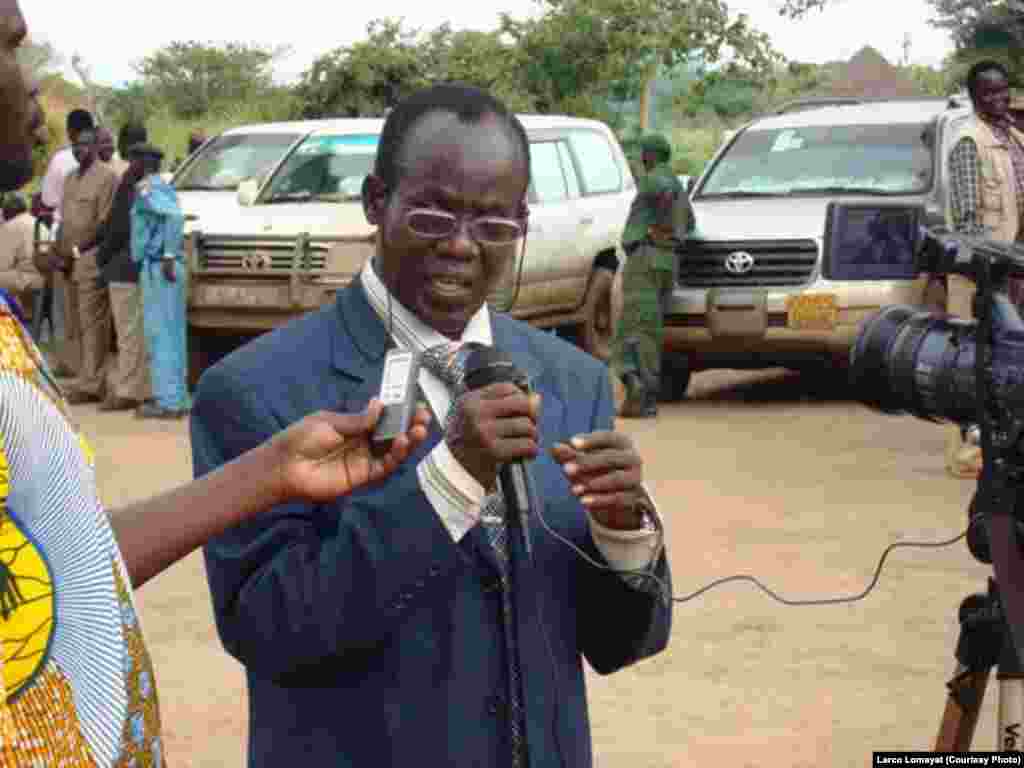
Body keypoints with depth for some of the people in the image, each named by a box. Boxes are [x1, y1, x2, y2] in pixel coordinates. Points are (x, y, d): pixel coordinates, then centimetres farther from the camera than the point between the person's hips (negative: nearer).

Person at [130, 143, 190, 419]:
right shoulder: (160, 187, 20)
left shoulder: (150, 189, -12)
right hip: (161, 267, 10)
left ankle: (168, 401, -9)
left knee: (161, 334, -9)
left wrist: (169, 255, -26)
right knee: (171, 335, 11)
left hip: (158, 268, -10)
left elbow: (175, 216, -27)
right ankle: (174, 397, 15)